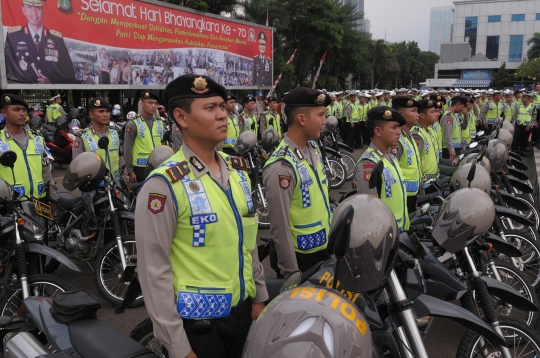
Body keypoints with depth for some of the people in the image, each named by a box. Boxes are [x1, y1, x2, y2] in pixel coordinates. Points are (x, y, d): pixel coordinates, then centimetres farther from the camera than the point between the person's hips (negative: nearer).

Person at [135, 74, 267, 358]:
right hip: (196, 322, -6)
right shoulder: (164, 185, -18)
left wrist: (259, 296, 11)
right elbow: (154, 270, -17)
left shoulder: (238, 170, 4)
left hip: (242, 311, 7)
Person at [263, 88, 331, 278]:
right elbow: (280, 226, -22)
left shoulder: (313, 148, 1)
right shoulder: (282, 166, -26)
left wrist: (331, 238, 14)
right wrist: (291, 271, -17)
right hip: (300, 257, -8)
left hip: (323, 250, 8)